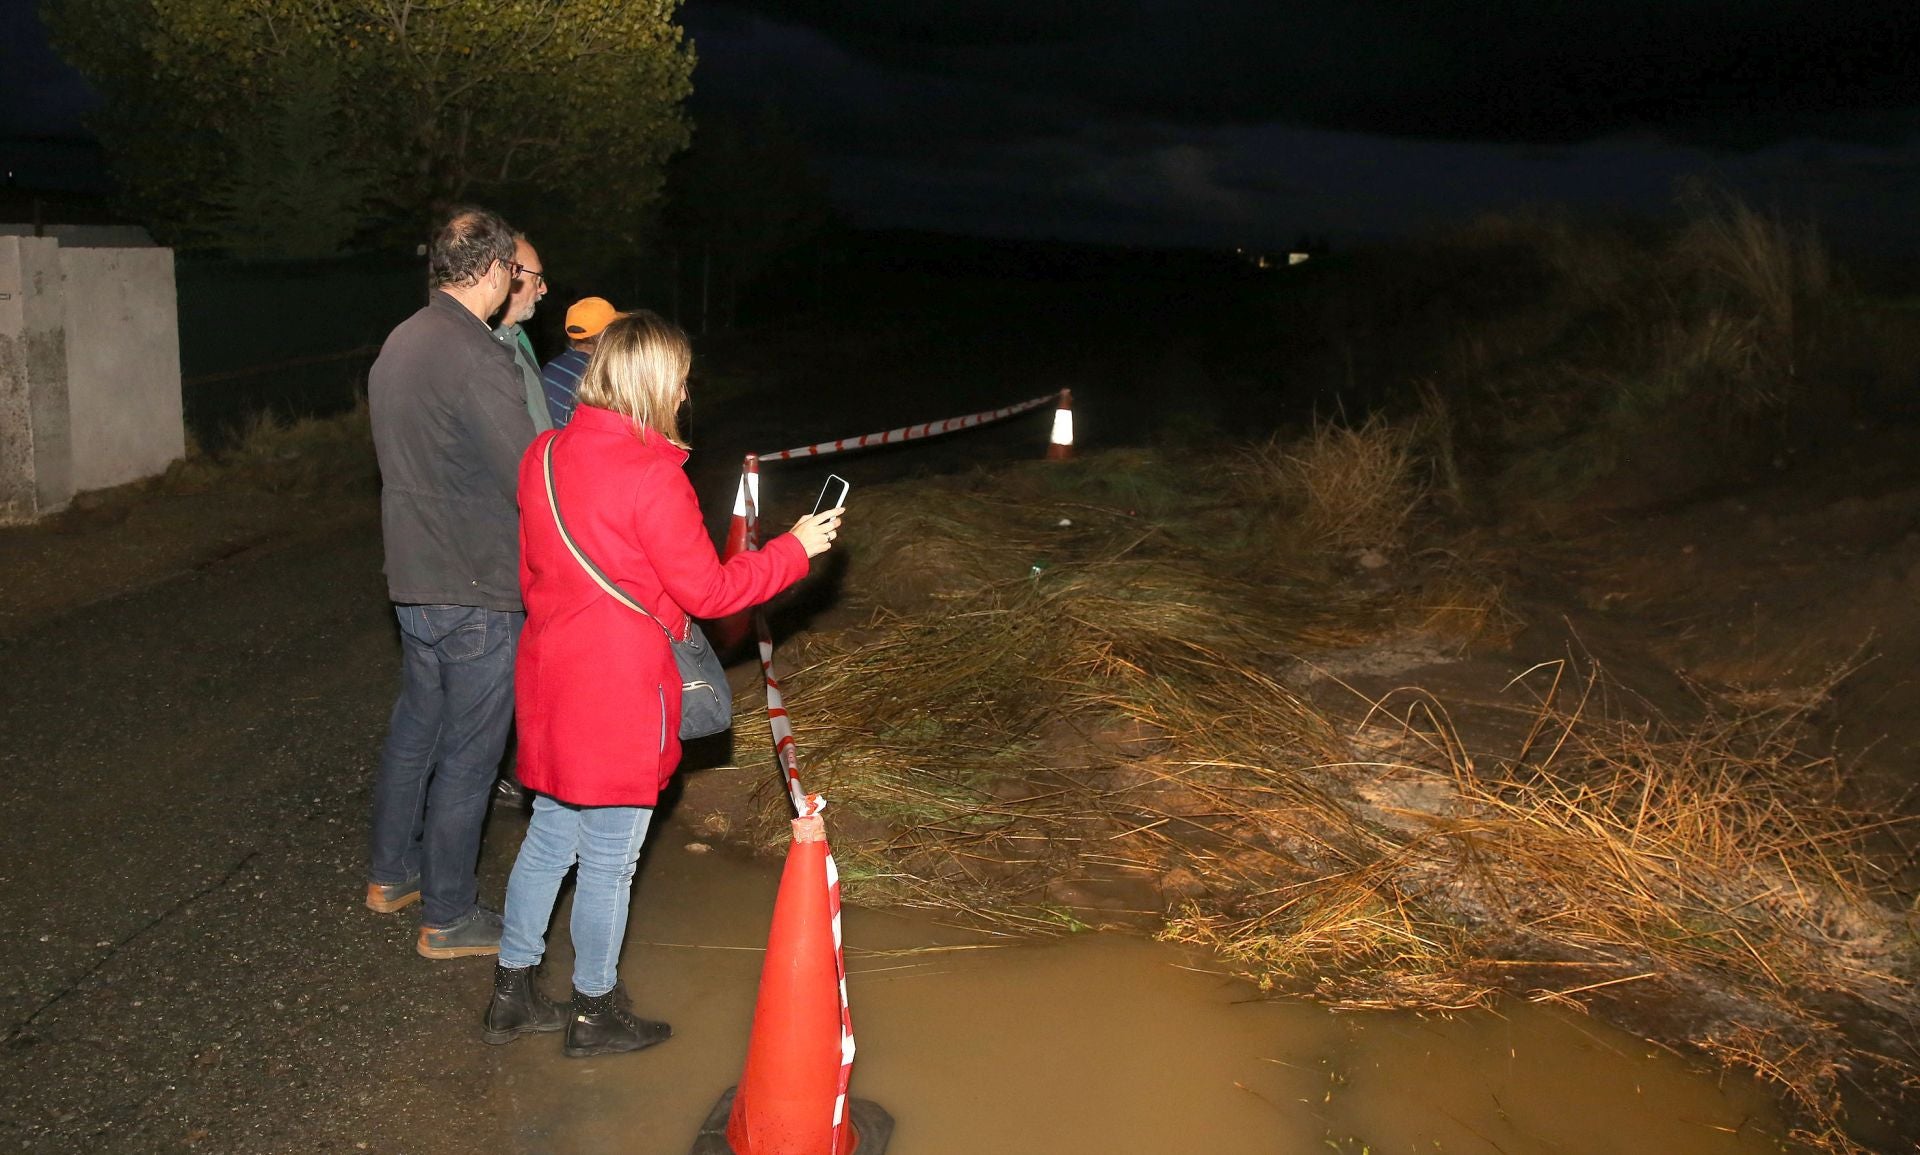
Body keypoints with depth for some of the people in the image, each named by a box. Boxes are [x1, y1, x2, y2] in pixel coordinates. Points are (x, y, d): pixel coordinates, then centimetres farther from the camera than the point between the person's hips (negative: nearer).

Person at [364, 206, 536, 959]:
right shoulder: (478, 359, -22)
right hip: (478, 592, -9)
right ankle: (448, 917, 15)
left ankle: (391, 873, 38)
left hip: (413, 578, 9)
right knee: (468, 754, 3)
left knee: (415, 727, 22)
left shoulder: (399, 345, 8)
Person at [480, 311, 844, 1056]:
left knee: (549, 836, 20)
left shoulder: (545, 456, 4)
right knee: (609, 857, 8)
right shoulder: (650, 475, -20)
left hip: (551, 681, 8)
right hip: (620, 689, -8)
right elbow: (707, 590, -15)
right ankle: (596, 1013, 24)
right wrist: (796, 549, -4)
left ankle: (512, 994, 31)